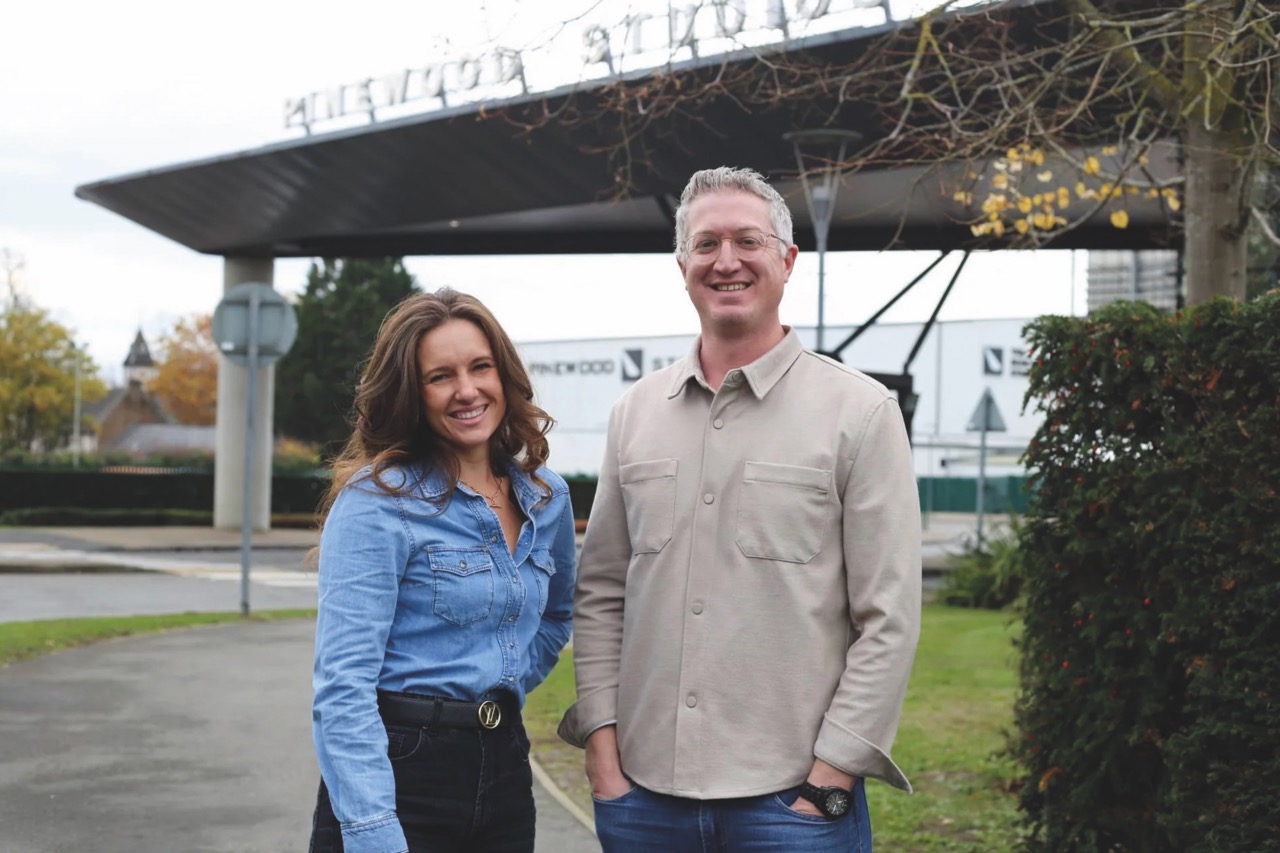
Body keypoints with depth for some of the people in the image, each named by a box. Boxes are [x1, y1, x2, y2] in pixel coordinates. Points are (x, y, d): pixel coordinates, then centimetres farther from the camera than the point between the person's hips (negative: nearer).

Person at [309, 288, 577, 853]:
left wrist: (503, 693, 8)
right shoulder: (377, 499, -12)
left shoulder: (548, 499, 6)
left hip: (504, 773, 6)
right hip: (398, 772, -6)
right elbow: (343, 683, -18)